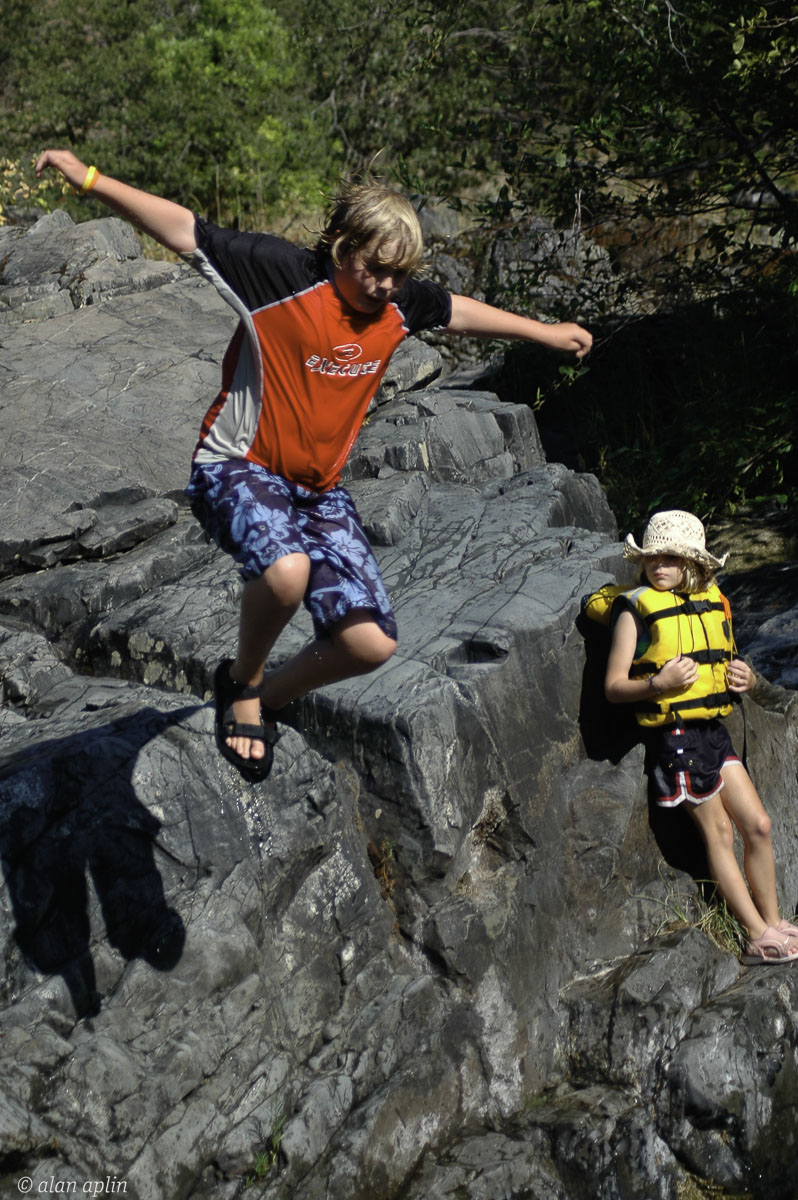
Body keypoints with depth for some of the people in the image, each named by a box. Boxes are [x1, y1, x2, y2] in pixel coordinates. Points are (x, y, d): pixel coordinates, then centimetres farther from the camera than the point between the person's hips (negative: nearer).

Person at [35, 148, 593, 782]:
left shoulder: (399, 302, 2)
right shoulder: (285, 274, -16)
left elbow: (460, 310, 21)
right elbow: (185, 230, -18)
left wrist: (547, 332, 33)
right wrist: (90, 179, -25)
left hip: (320, 491, 6)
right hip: (239, 469, -6)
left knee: (372, 644, -8)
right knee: (286, 569, -39)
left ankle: (269, 695, 22)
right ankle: (241, 680, -6)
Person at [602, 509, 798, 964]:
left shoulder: (714, 602, 11)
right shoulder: (636, 610, -6)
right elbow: (613, 687, -7)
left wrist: (746, 678, 1)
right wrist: (658, 684, -25)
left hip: (715, 730, 6)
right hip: (673, 734, -6)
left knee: (759, 825, 4)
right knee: (719, 832, -2)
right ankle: (760, 937, 4)